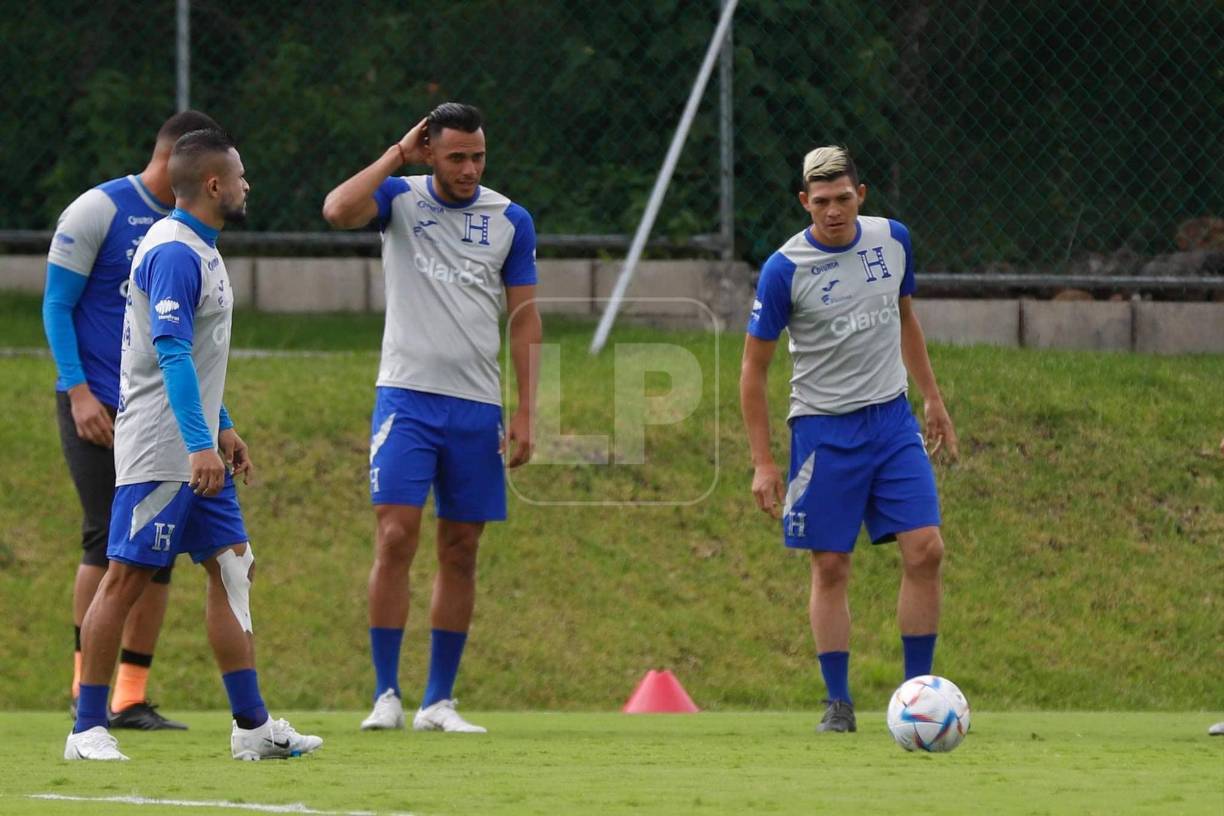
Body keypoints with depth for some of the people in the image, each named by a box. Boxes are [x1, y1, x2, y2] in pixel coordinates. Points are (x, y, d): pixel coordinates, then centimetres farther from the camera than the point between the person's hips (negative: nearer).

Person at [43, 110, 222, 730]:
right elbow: (57, 304, -5)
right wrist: (78, 392, -14)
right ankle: (87, 684, -4)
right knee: (109, 538, -13)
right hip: (98, 409, -6)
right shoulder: (99, 210, -4)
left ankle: (131, 698, 6)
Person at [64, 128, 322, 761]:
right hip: (159, 451, -10)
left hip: (197, 453, 10)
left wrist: (222, 428, 27)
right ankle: (88, 729, -3)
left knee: (232, 569, 7)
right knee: (125, 578, -6)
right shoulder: (174, 252, -15)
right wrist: (199, 443, -29)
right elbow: (172, 352, -24)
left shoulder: (199, 250, 17)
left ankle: (252, 726, 8)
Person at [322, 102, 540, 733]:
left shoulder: (510, 221, 7)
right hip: (406, 396, -3)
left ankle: (439, 701, 10)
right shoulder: (401, 198, 2)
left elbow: (524, 318, 8)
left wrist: (525, 413, 2)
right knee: (395, 538, -12)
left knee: (460, 552, 4)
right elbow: (338, 210, -20)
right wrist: (397, 155, -12)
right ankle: (386, 695, -8)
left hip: (477, 406, 3)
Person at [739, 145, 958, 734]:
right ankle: (838, 703, 8)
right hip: (823, 430, -3)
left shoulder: (892, 240, 1)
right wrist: (763, 463, -9)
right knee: (830, 567, -1)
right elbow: (753, 368, -6)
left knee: (925, 550, -7)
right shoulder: (785, 269, -12)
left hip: (892, 420, 4)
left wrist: (933, 400, 19)